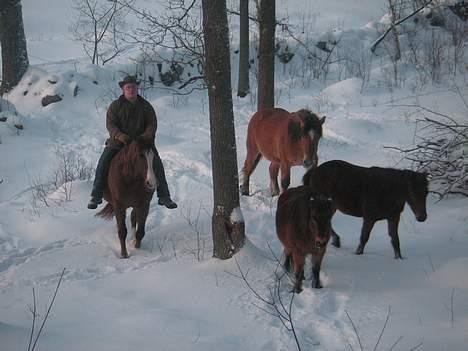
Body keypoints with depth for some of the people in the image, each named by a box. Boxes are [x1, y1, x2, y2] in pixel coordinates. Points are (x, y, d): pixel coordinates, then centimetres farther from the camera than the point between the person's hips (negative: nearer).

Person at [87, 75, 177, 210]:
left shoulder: (146, 106, 8)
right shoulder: (115, 106, 2)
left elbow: (152, 124, 3)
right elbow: (110, 124, -7)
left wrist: (147, 136, -19)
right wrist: (120, 136, -26)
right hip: (118, 141, -1)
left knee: (157, 164, -14)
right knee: (103, 163, -18)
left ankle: (164, 196, -3)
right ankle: (96, 196, -10)